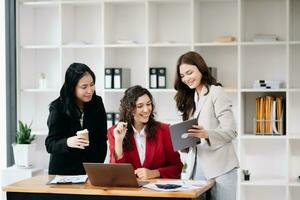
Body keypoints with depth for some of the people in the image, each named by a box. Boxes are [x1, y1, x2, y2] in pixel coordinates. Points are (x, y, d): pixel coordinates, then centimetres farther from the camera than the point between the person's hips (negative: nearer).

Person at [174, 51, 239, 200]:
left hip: (219, 167, -5)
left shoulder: (216, 92, -2)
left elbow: (231, 131, -10)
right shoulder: (190, 98, 18)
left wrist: (206, 134, -26)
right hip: (196, 167, 6)